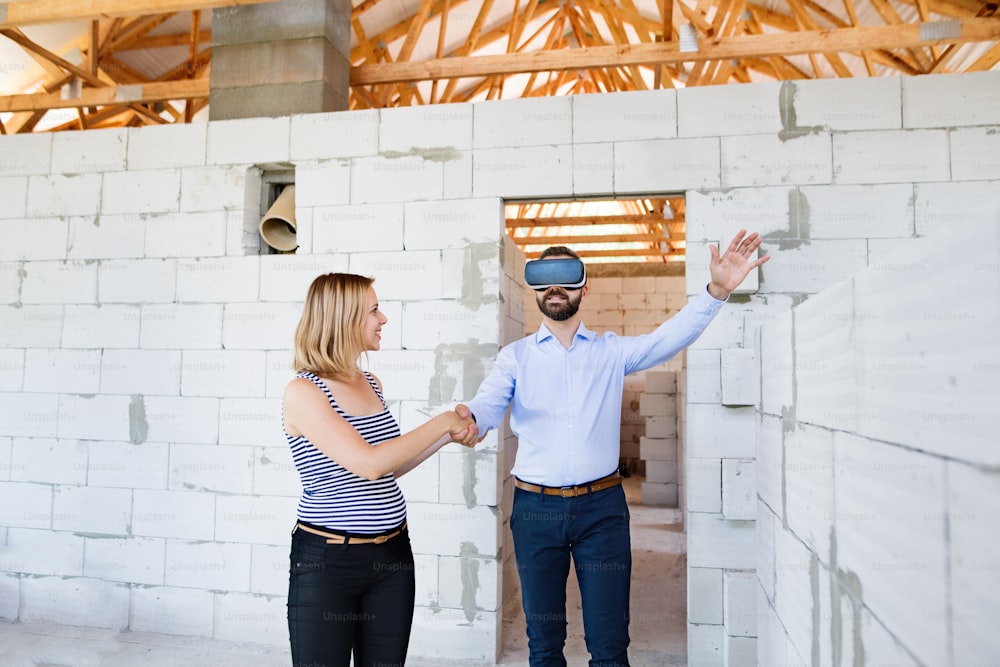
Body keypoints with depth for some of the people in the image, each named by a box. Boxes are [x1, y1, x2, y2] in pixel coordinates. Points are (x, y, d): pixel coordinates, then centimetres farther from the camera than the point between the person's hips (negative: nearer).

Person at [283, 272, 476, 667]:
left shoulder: (371, 383, 6)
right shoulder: (303, 392, -15)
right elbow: (368, 464, -25)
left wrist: (447, 437, 7)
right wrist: (440, 422, -16)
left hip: (392, 554, 6)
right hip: (326, 559, -6)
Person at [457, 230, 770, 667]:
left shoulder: (612, 351, 6)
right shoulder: (516, 356, 5)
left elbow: (671, 336, -8)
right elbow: (490, 403, -10)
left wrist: (717, 290, -24)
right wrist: (471, 419, -34)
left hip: (602, 506, 0)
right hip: (535, 508, 1)